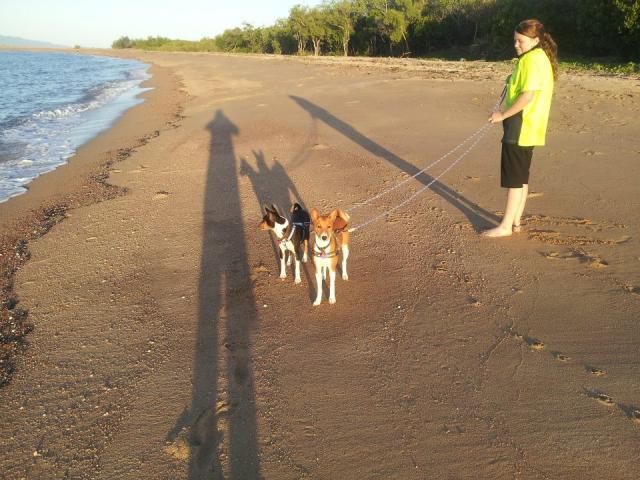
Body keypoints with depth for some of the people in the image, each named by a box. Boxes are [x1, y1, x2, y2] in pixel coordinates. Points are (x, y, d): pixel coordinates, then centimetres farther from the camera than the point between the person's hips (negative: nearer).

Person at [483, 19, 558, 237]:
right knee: (521, 177, 14)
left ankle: (506, 226, 1)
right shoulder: (540, 58, 17)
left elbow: (528, 95, -23)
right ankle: (515, 221, 22)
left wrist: (503, 115, -16)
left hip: (521, 128, -10)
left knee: (513, 178, -5)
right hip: (528, 128, 10)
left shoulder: (533, 59, -15)